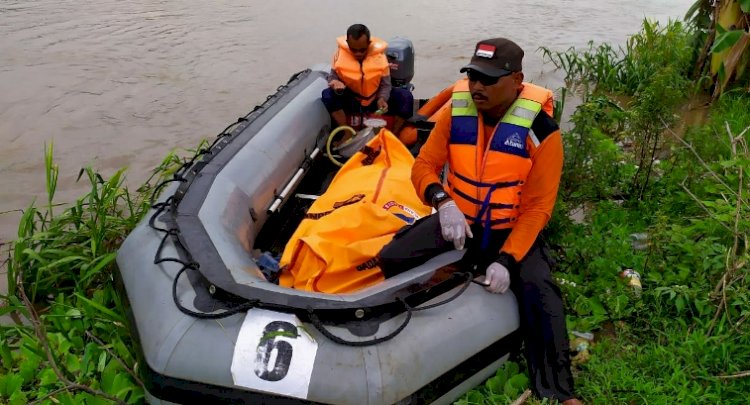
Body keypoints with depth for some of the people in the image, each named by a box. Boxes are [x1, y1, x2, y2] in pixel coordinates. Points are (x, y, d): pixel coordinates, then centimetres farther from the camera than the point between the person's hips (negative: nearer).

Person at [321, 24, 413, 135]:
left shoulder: (380, 56, -15)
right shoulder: (340, 54, -14)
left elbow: (385, 84, -12)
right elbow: (332, 77, -6)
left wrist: (382, 99, -33)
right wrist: (335, 83, -32)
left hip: (375, 100, 0)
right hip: (351, 101, 0)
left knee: (406, 96, -22)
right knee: (328, 94, -29)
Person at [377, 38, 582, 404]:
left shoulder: (541, 130, -15)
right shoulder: (455, 112, -7)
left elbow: (537, 207, -13)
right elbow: (423, 166, -3)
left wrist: (507, 259, -23)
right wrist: (443, 202, -26)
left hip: (512, 229, -2)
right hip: (457, 218, 3)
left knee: (540, 295, -25)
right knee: (389, 260, -16)